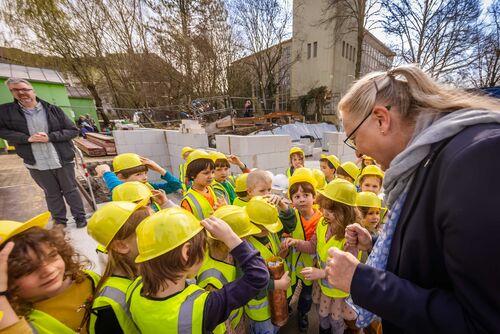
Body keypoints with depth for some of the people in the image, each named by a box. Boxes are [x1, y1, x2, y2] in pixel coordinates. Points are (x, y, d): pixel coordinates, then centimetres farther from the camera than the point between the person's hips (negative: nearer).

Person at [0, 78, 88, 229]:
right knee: (52, 193, 15)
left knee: (70, 190, 10)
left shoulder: (53, 110, -3)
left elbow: (73, 130, -4)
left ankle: (80, 217, 24)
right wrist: (27, 138, -12)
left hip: (63, 161, -2)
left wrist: (50, 137, -17)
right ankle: (60, 221, 30)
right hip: (37, 164, 2)